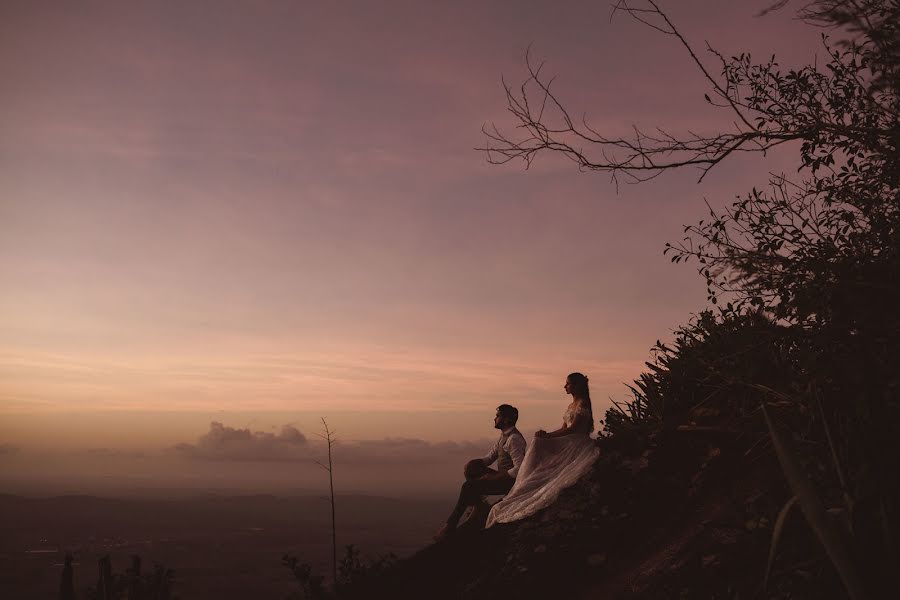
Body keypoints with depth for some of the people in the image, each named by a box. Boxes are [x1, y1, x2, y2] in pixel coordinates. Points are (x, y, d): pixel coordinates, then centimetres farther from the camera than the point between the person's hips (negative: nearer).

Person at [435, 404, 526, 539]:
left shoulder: (514, 439, -19)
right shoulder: (503, 436, 13)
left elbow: (518, 470, -26)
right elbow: (488, 458, 16)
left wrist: (492, 478, -21)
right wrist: (472, 464, -4)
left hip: (510, 481, -10)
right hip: (502, 476, 10)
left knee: (468, 486, -18)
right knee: (470, 468, 0)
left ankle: (451, 525, -9)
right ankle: (480, 507, -1)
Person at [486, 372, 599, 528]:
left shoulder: (582, 404, -10)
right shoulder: (571, 406, 19)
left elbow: (573, 429, -17)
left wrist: (548, 436, -17)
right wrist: (546, 435, -1)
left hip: (579, 447, -9)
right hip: (568, 446, 9)